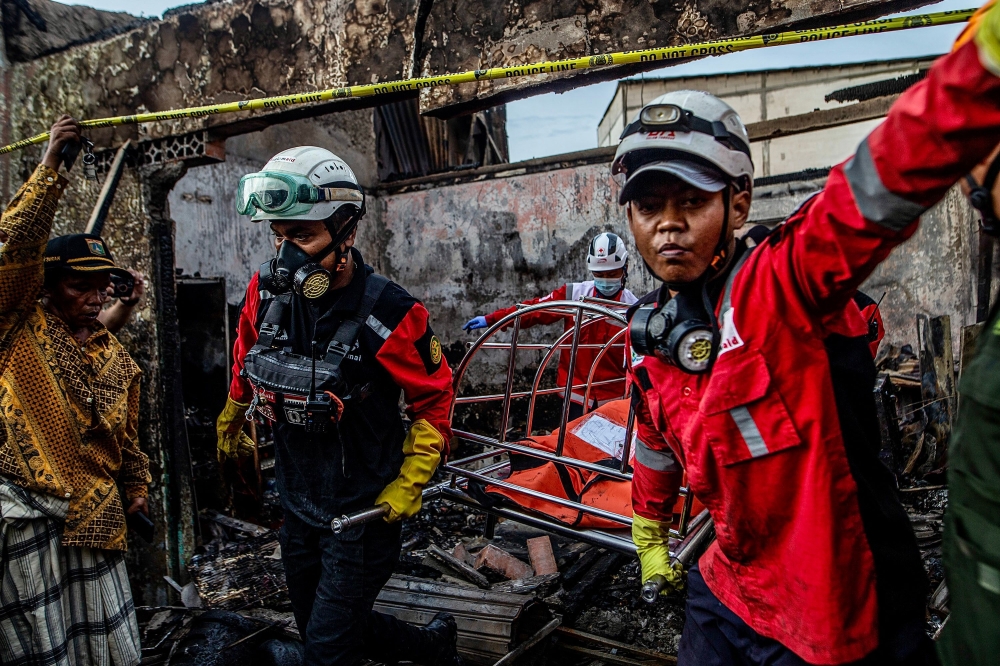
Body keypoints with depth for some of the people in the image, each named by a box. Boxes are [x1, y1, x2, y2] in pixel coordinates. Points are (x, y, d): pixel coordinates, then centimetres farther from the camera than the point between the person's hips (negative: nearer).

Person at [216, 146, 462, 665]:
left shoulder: (386, 312, -24)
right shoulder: (267, 291, -9)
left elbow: (434, 399, -11)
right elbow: (246, 356, 13)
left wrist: (409, 484, -13)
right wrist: (231, 418, 27)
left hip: (364, 512, -6)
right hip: (298, 503, 7)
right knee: (318, 624, 22)